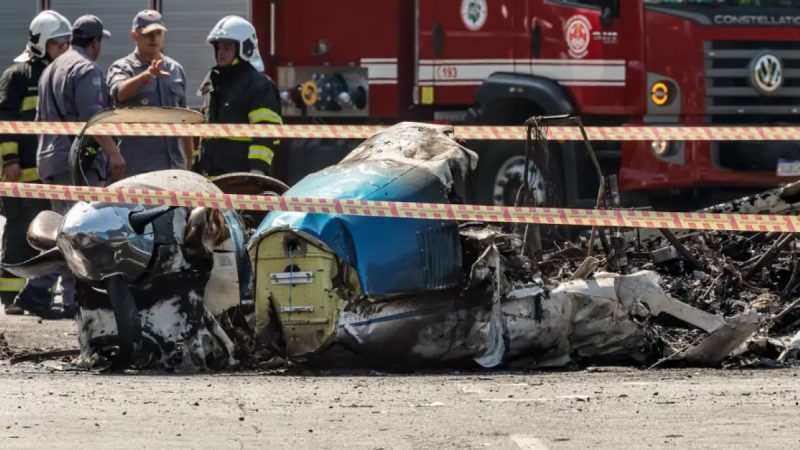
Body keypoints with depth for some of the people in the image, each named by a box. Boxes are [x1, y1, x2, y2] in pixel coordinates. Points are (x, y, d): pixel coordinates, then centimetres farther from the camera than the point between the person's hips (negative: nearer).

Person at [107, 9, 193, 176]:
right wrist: (147, 75, -44)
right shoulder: (122, 68, -1)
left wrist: (190, 159, 21)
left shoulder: (176, 70, 16)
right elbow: (120, 92, -26)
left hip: (174, 165, 6)